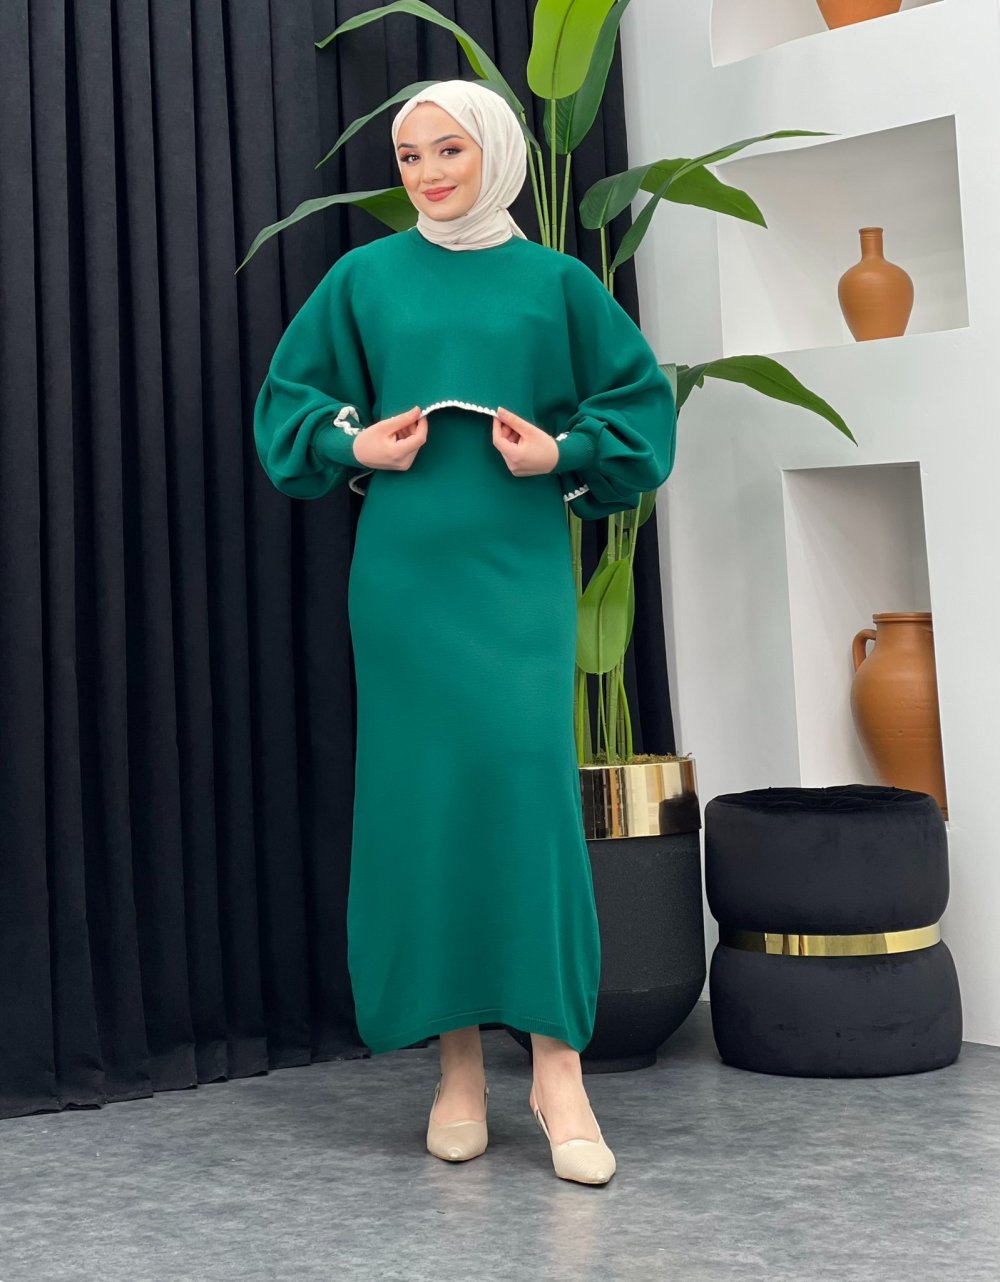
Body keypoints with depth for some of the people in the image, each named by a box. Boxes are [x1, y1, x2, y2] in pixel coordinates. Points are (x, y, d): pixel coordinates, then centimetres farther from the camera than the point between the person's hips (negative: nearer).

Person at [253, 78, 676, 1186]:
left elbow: (639, 401, 11)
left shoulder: (555, 281, 7)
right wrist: (355, 445, -5)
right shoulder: (365, 277, 10)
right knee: (421, 786, 0)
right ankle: (457, 1062, 9)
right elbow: (292, 398, 14)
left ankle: (555, 1063, -8)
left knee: (525, 771, -14)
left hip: (517, 566, -1)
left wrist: (561, 453, -7)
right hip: (404, 570, 1)